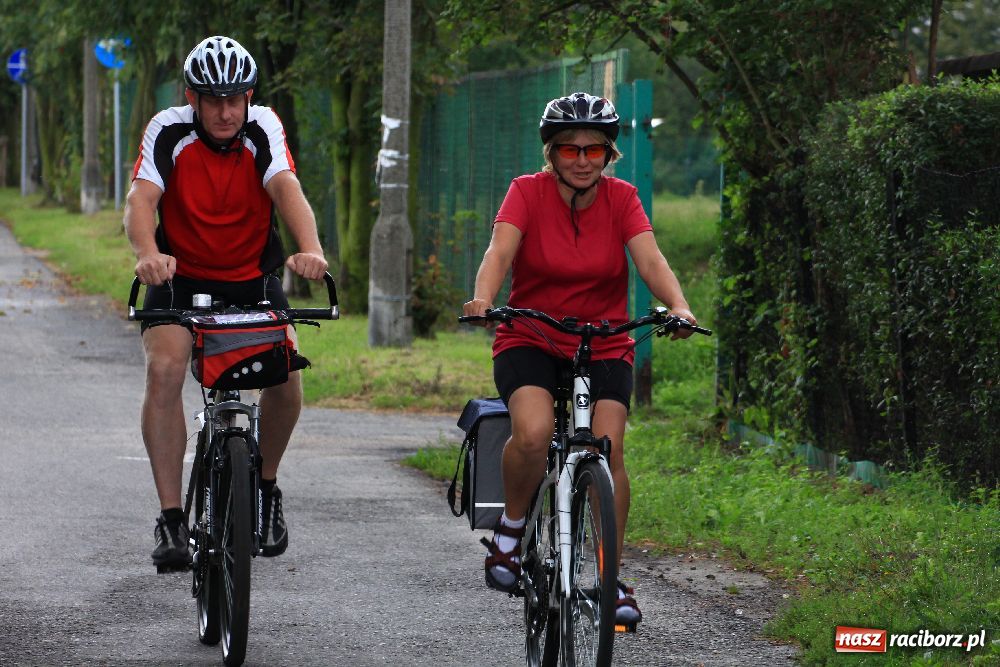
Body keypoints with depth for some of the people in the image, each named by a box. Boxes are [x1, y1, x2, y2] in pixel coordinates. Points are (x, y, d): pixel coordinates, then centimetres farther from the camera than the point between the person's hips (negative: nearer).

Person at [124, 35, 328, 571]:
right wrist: (147, 254, -51)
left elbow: (286, 189, -29)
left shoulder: (262, 128, -13)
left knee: (285, 370, -21)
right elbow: (141, 200, -28)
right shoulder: (169, 131, -15)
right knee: (164, 368, -26)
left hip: (252, 278, 1)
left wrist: (310, 249, -49)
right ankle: (170, 518, -20)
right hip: (180, 278, -1)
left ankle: (266, 484, 8)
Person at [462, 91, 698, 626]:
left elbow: (650, 259, -16)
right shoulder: (528, 192, -7)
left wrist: (678, 306, -37)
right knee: (533, 432, -30)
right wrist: (482, 299, -44)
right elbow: (500, 250, -23)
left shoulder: (621, 198, -2)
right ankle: (511, 526, -2)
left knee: (607, 447, -20)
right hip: (530, 342, -2)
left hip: (604, 346, 2)